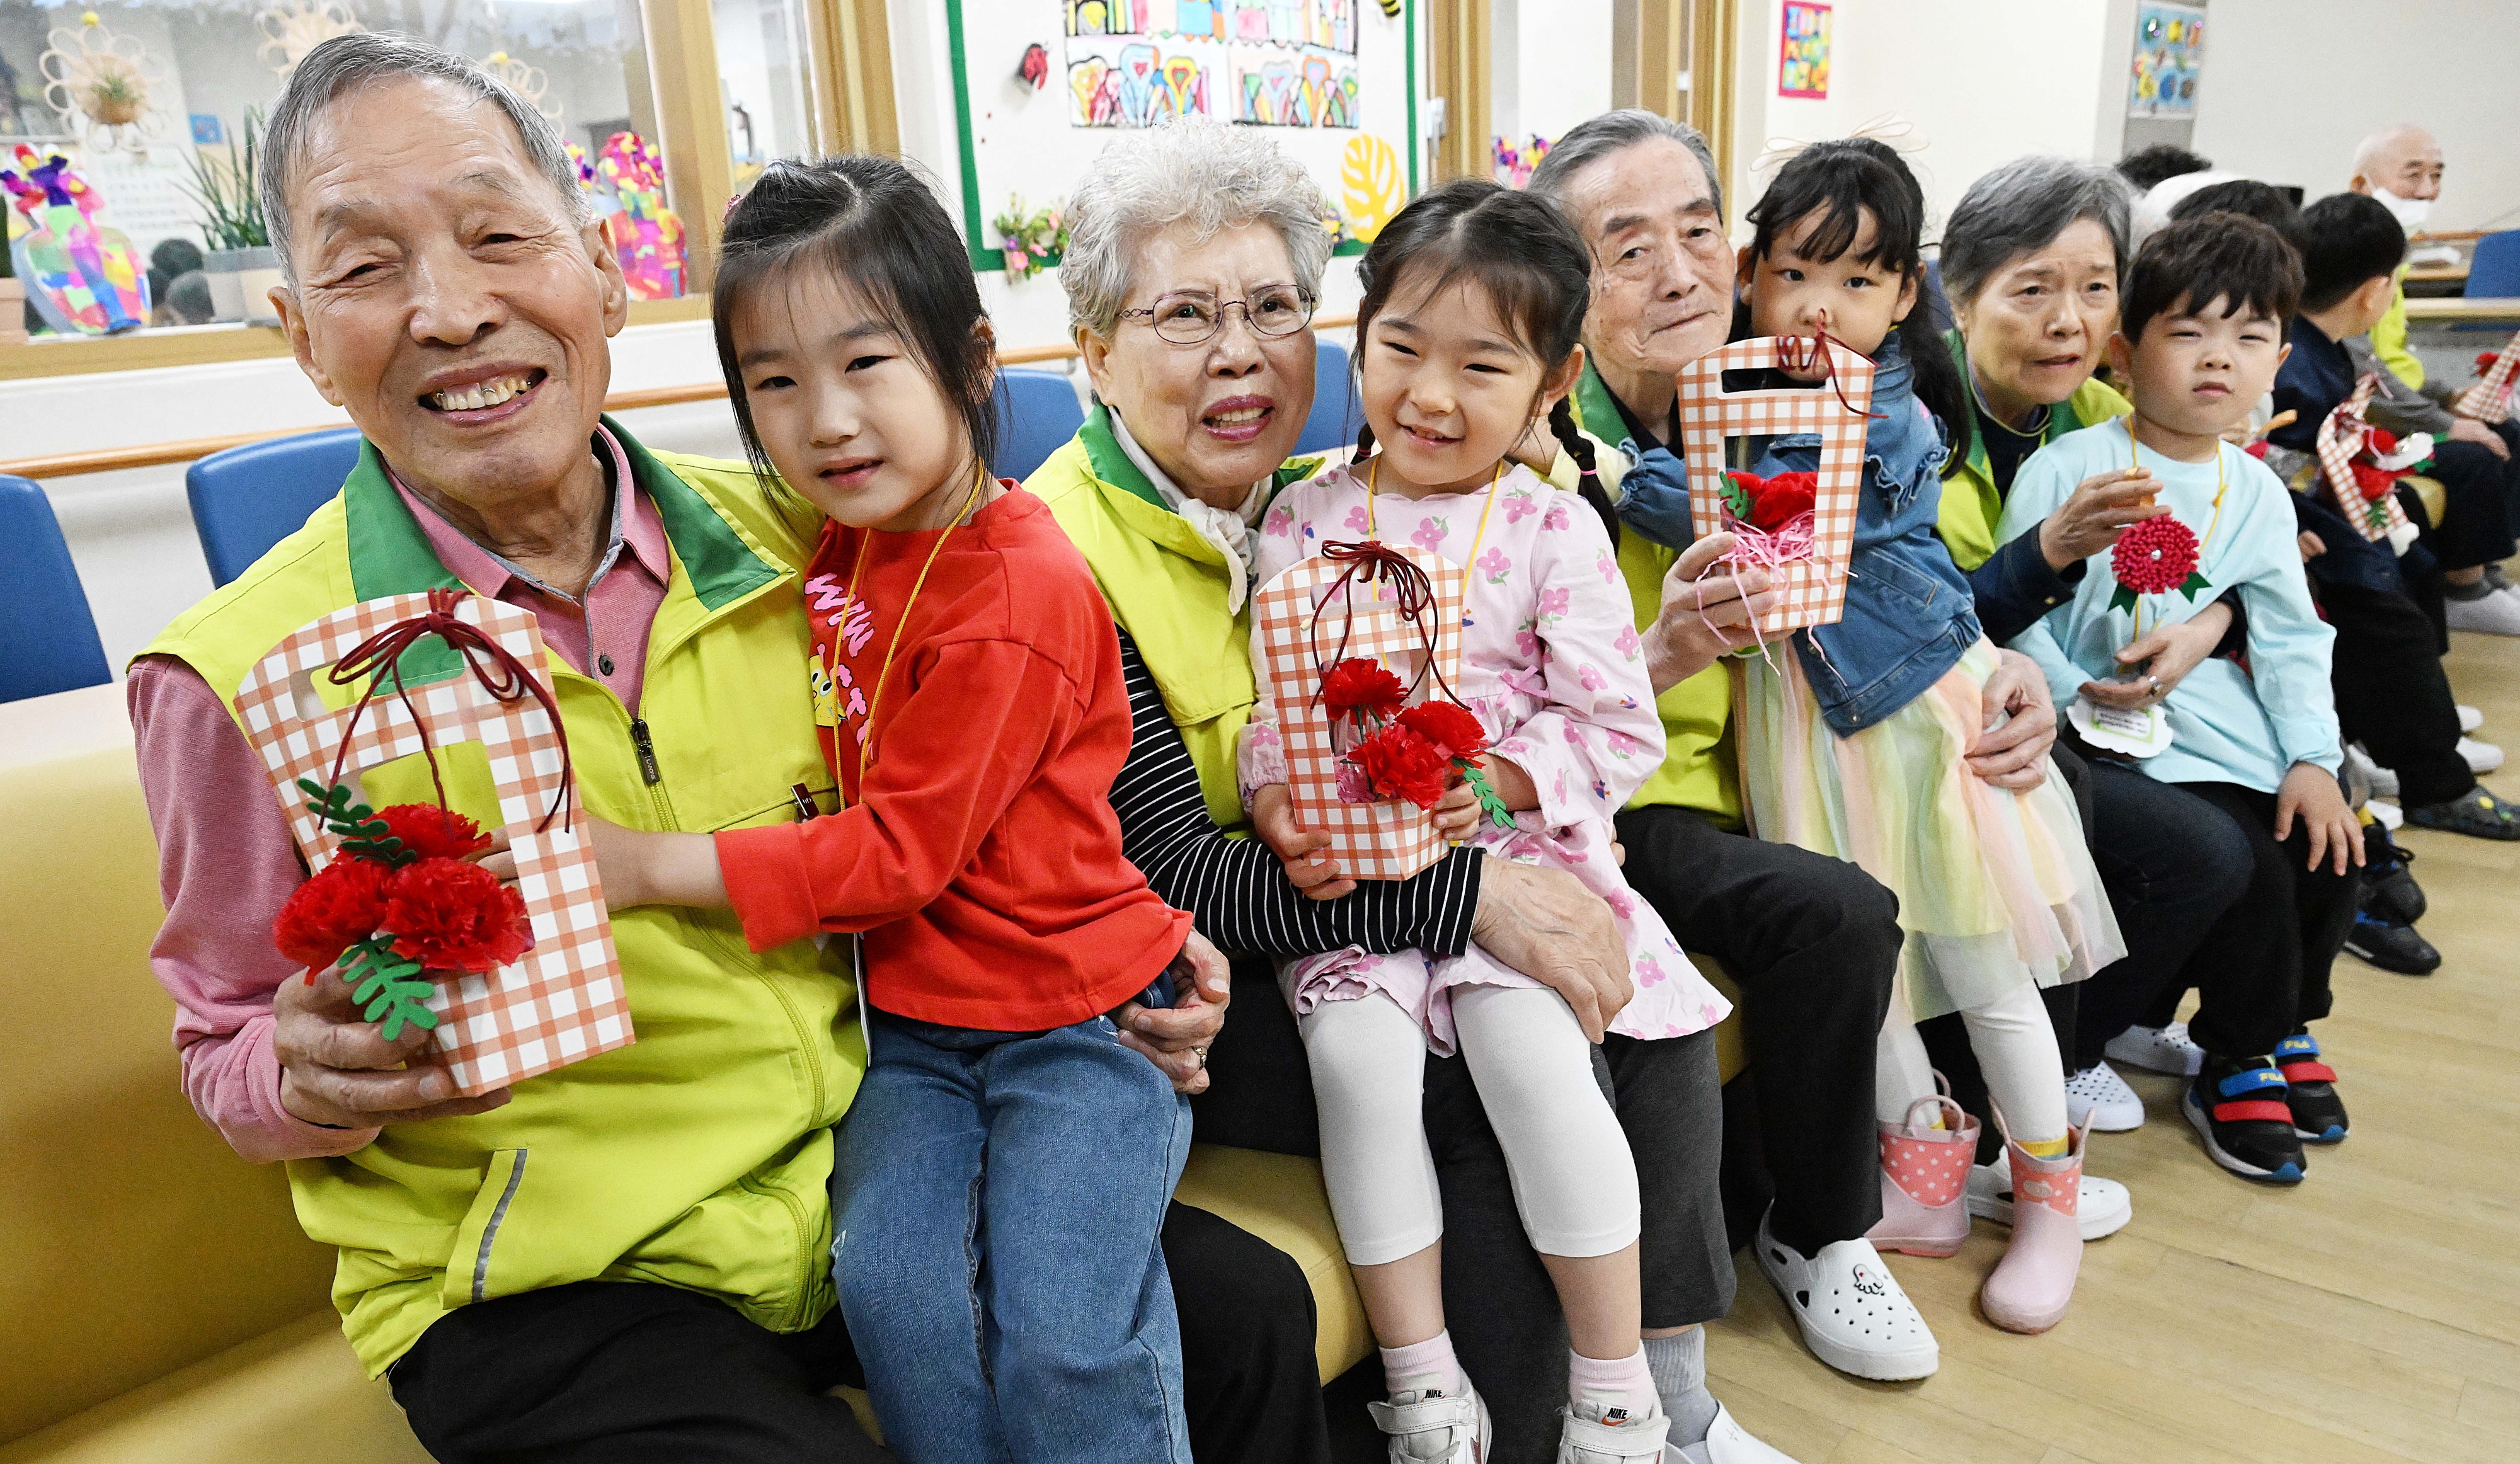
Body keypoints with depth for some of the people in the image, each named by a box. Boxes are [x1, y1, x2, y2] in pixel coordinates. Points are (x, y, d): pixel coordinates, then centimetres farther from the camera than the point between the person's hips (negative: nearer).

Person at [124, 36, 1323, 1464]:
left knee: (1250, 1318, -2)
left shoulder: (785, 552, -3)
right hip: (537, 1289, -3)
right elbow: (227, 1052, 3)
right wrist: (314, 1078, -20)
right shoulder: (246, 673, -11)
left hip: (851, 1177, 4)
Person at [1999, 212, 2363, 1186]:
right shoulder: (2067, 471, -12)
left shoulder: (2256, 492, 8)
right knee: (2243, 862, -20)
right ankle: (2235, 1061, 6)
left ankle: (2285, 1023, 24)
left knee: (2333, 840, -3)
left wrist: (2312, 758, -1)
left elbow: (2290, 638, 9)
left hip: (2225, 720, 7)